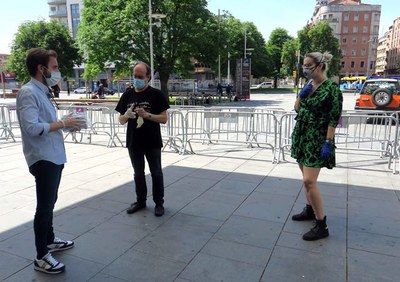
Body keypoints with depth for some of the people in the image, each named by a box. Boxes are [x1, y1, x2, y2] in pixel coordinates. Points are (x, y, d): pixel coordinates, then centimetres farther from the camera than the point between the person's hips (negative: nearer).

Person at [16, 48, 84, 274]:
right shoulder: (28, 92, -16)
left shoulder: (43, 91, 14)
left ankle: (50, 240, 37)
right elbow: (33, 127, -25)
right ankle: (41, 256, 11)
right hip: (43, 159, -9)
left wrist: (65, 124, 2)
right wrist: (63, 124, -19)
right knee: (45, 206, -2)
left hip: (53, 157, 10)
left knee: (49, 203, 20)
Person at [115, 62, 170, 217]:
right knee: (138, 173, 16)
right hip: (133, 142, 4)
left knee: (156, 173, 7)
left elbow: (164, 118, -8)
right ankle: (140, 201, 31)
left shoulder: (156, 94, -6)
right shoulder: (127, 95, 6)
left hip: (152, 142, -4)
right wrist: (127, 115, -15)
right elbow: (121, 120, 8)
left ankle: (159, 203, 21)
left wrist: (147, 115, -23)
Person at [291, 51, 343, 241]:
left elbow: (334, 119, -15)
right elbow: (297, 108, 14)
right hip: (302, 136, 8)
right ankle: (310, 210, 32)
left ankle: (322, 226, -2)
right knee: (306, 178, 15)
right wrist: (301, 95, -4)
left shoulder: (332, 89, -12)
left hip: (316, 139, -8)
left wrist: (328, 143, -19)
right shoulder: (309, 85, 10)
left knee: (309, 181, -12)